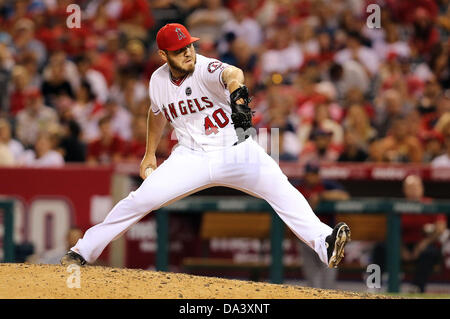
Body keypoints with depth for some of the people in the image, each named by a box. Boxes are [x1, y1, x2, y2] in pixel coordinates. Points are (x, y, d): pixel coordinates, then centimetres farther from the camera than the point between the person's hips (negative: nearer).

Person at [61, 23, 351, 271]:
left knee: (281, 189, -26)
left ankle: (325, 244, -34)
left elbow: (231, 74, -44)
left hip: (235, 150, -3)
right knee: (141, 200, -9)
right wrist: (150, 154, 24)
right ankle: (84, 251, 3)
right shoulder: (158, 81, -1)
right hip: (191, 157, 3)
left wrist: (237, 93, -67)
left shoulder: (205, 69, -19)